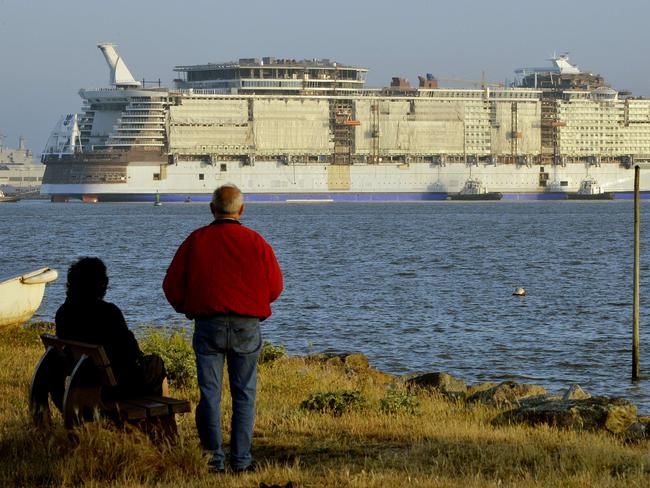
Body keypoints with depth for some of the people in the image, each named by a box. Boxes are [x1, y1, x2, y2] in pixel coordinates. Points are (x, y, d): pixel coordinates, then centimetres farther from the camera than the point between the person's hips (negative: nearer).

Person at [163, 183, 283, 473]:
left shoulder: (196, 241, -1)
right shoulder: (256, 242, -1)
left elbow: (172, 286, 2)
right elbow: (275, 287, 3)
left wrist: (187, 309, 20)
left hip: (208, 326, 0)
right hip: (247, 326, 0)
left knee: (209, 394, 4)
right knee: (244, 394, 7)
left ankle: (213, 459, 1)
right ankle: (241, 460, 3)